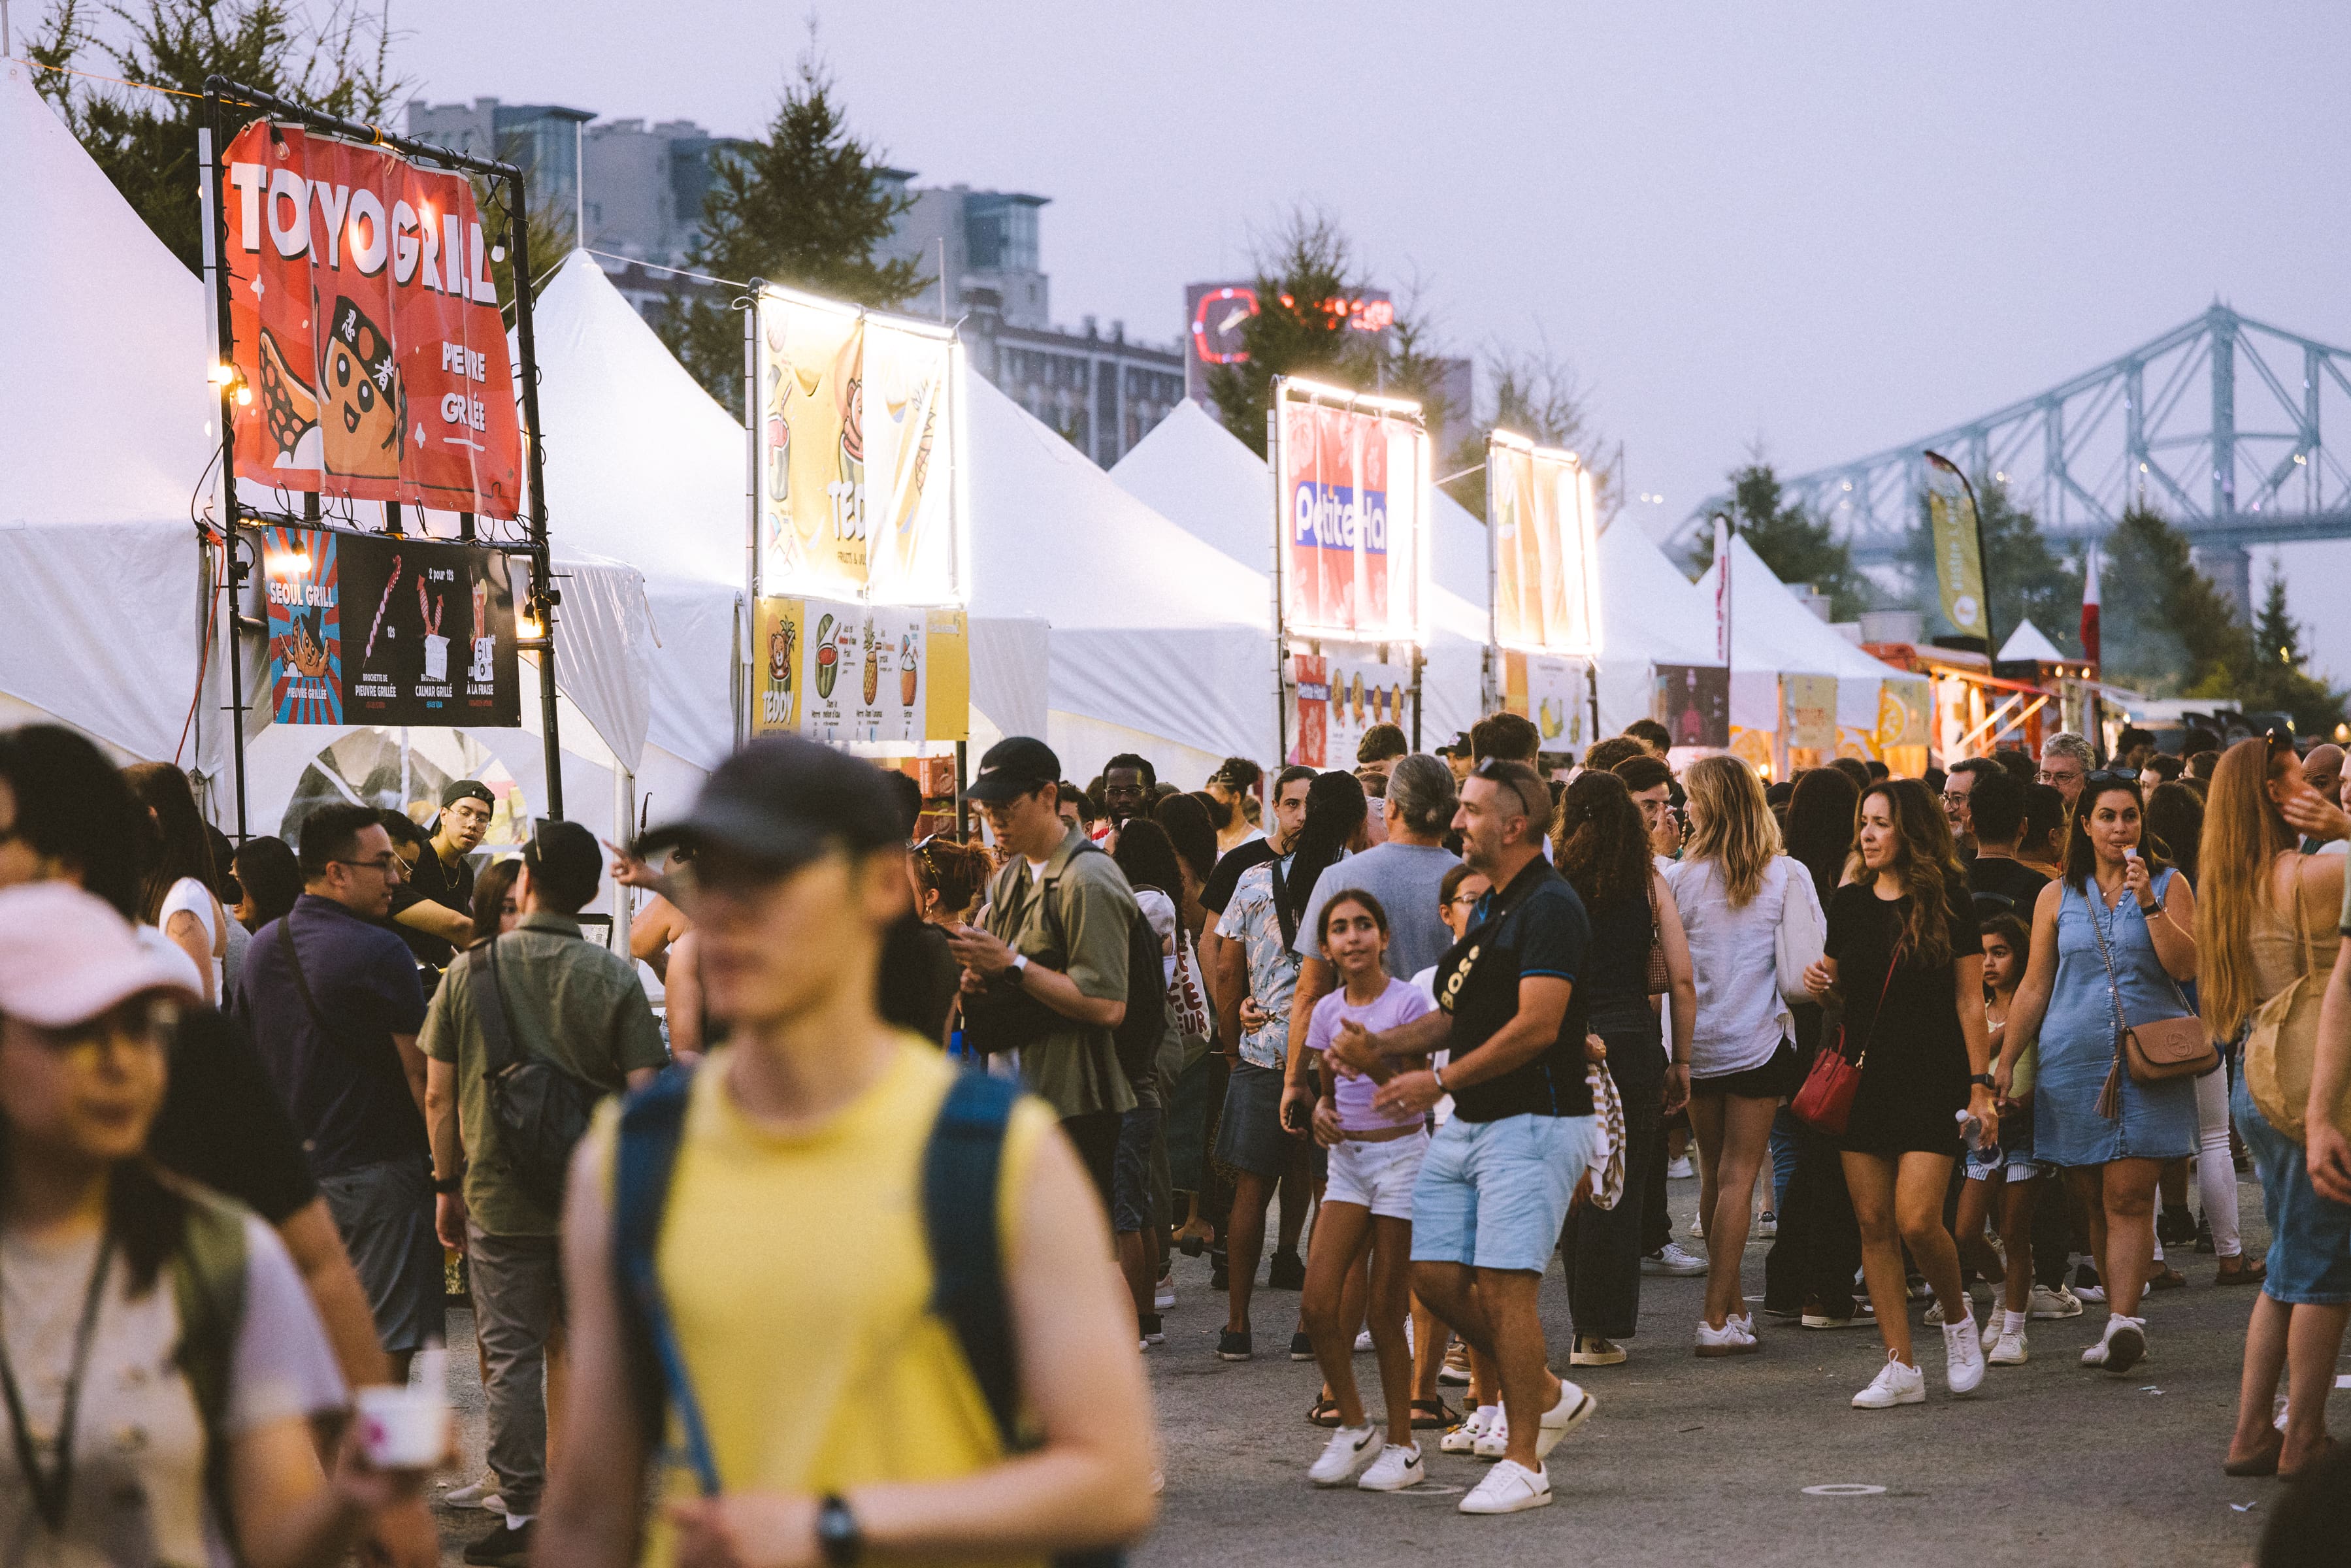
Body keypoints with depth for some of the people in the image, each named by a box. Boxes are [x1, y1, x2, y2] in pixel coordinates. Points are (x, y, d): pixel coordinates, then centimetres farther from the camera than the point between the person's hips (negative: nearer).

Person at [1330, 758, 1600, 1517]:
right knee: (1435, 1275, 4)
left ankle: (1524, 1465, -2)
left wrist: (1439, 1081, -16)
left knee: (1503, 1284, -11)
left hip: (1534, 1121, -9)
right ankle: (1546, 1395, 22)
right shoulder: (1492, 906, 18)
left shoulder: (1549, 907, -14)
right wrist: (1380, 1047, 7)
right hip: (1468, 1124, 9)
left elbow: (1536, 1027, -21)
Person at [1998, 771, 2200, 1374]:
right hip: (2074, 1062, 3)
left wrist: (2149, 903, -14)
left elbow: (2186, 966, -6)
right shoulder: (2058, 897, 11)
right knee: (2095, 1202, 5)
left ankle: (2123, 1321, -21)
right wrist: (2004, 1064, 7)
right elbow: (2034, 988, 12)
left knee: (2127, 1196, -13)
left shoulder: (2168, 885, 6)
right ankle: (2120, 1325, 12)